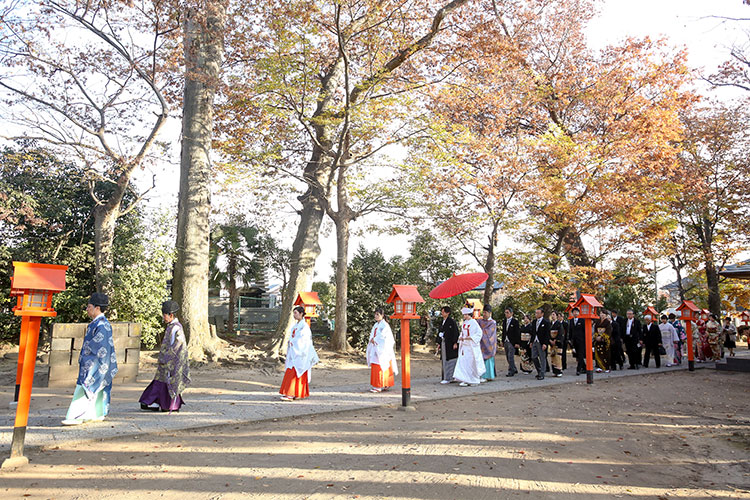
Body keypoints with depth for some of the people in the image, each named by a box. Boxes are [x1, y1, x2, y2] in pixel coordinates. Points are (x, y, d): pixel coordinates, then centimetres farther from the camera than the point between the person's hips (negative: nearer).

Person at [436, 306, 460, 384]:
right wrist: (439, 343, 15)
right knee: (444, 361, 10)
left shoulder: (452, 321, -11)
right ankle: (446, 377, 17)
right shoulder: (442, 322, 13)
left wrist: (455, 343, -18)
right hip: (443, 344, 8)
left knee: (450, 361, -3)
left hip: (450, 344, -8)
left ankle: (449, 378, 1)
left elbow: (456, 333, -14)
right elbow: (439, 332, 17)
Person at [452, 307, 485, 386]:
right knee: (463, 362, 0)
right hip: (464, 345, 7)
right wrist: (460, 337, 4)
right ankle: (465, 380, 3)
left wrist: (470, 338, -21)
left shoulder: (474, 323, -10)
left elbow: (479, 333, -13)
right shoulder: (463, 323, 11)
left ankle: (474, 381, 12)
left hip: (472, 346, -7)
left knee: (472, 363, 0)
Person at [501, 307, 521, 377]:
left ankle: (511, 371, -1)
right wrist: (503, 341, 14)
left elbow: (517, 333, -10)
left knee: (510, 357, -9)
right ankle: (514, 369, 26)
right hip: (506, 342, 7)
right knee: (508, 357, 12)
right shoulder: (504, 321, 12)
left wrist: (517, 343, -14)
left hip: (512, 342, -7)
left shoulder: (515, 321, -7)